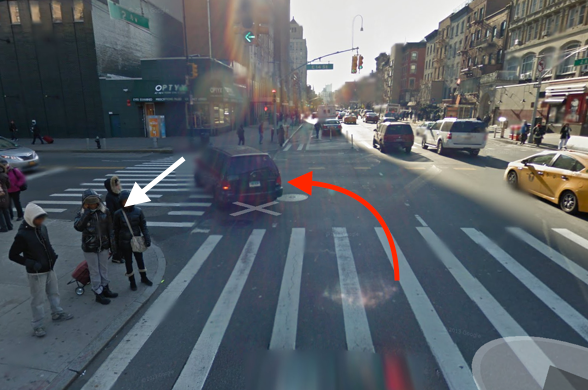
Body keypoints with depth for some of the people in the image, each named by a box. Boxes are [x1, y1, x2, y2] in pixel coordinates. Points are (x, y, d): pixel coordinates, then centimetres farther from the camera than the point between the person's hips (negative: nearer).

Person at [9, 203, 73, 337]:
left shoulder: (42, 228, -2)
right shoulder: (22, 235, -21)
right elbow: (12, 255, -15)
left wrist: (53, 254, 2)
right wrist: (32, 264, -22)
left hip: (50, 269, 7)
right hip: (36, 273, -7)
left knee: (54, 292, 21)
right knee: (38, 299, 4)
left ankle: (57, 314, 40)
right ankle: (37, 326, 19)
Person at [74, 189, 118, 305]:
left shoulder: (105, 211, -6)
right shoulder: (82, 214, -10)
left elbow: (110, 229, 1)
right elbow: (77, 227, -29)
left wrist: (112, 244, 2)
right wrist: (87, 212, -28)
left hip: (103, 246, 3)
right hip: (90, 248, -2)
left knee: (104, 269, 17)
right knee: (94, 271, 8)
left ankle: (105, 289, 35)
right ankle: (98, 293, 20)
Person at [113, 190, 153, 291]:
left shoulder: (138, 211, -11)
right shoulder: (118, 214, -11)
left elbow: (143, 226, -5)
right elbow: (116, 230, -2)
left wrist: (147, 238, -11)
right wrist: (116, 244, 3)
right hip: (125, 242, -1)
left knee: (140, 259, 18)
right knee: (128, 262, 13)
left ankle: (144, 277, 39)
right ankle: (132, 281, 32)